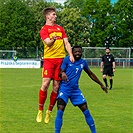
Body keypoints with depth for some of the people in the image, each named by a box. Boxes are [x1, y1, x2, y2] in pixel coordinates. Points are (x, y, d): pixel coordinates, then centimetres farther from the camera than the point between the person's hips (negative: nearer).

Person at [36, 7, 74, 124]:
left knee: (56, 87, 2)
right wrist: (52, 40, -36)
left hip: (61, 59, 4)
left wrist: (71, 55, -1)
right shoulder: (44, 30, 3)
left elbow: (66, 43, 14)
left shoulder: (60, 28, 19)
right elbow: (48, 43, -13)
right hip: (49, 58, -4)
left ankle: (49, 112, 14)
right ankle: (40, 111, -1)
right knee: (45, 84, -14)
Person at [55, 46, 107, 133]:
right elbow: (61, 71, -8)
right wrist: (62, 74, -33)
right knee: (60, 111, -17)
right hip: (64, 89, -4)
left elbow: (91, 74, 21)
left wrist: (101, 84, 26)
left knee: (86, 111, 2)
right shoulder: (67, 59, -5)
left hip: (75, 90, 4)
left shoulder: (83, 62, 7)